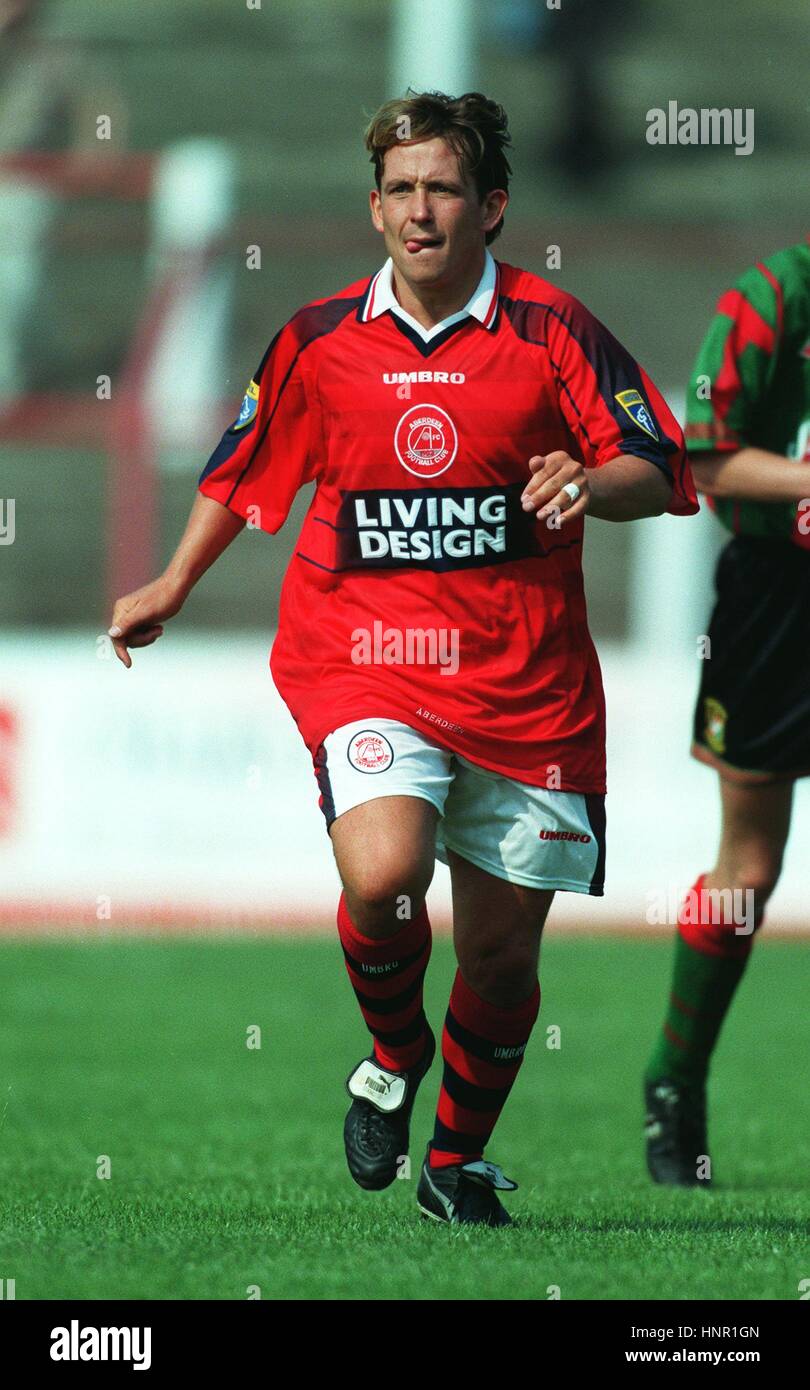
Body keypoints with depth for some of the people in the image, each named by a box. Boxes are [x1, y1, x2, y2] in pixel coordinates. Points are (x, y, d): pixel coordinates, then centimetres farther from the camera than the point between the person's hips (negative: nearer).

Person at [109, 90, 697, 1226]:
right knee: (381, 875, -26)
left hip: (525, 684, 0)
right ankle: (393, 1055, 6)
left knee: (503, 944, 5)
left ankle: (460, 1158, 31)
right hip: (363, 666, 0)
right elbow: (243, 471, 22)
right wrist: (171, 590, 25)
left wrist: (591, 481, -22)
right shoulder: (321, 340, 4)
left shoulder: (549, 331, -2)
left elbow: (661, 471, -1)